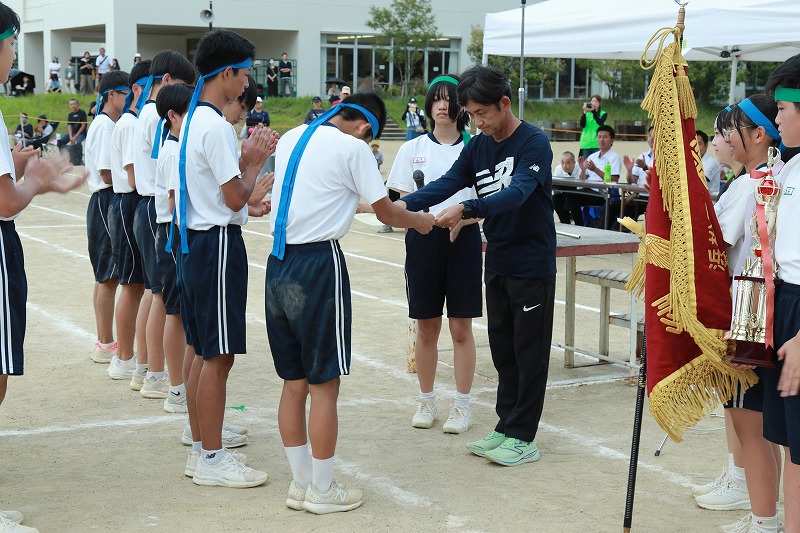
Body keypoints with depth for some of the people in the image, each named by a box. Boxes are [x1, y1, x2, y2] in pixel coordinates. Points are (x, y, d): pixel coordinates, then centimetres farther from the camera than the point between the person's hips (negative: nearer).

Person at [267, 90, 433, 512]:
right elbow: (386, 212, 0)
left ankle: (300, 483, 22)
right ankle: (322, 491, 10)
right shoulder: (352, 148, -7)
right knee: (324, 386, 2)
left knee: (294, 383, 14)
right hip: (319, 265, -7)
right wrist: (421, 221, 18)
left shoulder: (290, 139, 13)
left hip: (279, 266, 7)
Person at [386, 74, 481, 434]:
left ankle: (462, 405, 11)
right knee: (427, 327, 8)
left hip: (463, 239, -1)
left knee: (461, 327, 2)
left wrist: (461, 217, -18)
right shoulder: (412, 149, 7)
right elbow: (403, 202, 6)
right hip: (422, 239, 1)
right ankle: (426, 400, 21)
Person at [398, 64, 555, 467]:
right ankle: (506, 426, 23)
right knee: (503, 349, 13)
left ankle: (523, 437, 8)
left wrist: (466, 210, -41)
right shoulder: (478, 147, 8)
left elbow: (517, 192, -29)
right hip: (497, 263, 7)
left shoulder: (534, 143, -14)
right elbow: (447, 183, -2)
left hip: (532, 264, -7)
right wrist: (406, 204, -20)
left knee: (529, 351, 1)